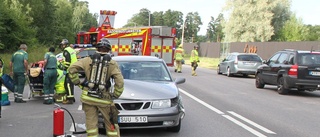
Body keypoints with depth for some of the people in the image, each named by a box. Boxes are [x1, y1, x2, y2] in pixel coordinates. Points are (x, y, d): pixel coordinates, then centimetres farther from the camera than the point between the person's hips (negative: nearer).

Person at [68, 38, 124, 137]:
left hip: (88, 97, 1)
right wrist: (115, 95, 2)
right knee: (111, 124, 11)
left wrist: (77, 82, 6)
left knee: (91, 123, 9)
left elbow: (72, 68, -2)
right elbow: (119, 81, -9)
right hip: (104, 99, -1)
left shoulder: (88, 60, 3)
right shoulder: (112, 64, -1)